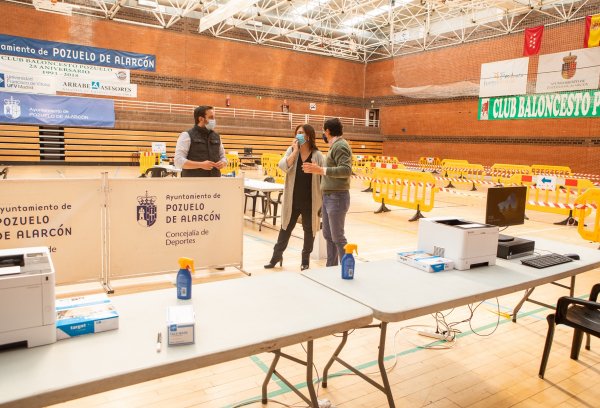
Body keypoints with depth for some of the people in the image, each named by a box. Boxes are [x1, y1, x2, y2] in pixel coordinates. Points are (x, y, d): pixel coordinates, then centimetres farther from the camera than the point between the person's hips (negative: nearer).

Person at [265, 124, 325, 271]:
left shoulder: (317, 155, -3)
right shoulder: (291, 150, 4)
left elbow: (323, 177, -2)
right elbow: (283, 166, -11)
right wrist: (295, 151, -15)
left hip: (310, 201, -2)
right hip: (292, 199, 2)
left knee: (309, 229, 10)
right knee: (286, 227, 11)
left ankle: (305, 260, 26)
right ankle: (277, 256, 25)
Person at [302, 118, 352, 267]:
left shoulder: (340, 146, -14)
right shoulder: (335, 146, 17)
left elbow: (346, 170, -27)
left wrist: (322, 170, -29)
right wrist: (318, 169, 19)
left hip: (337, 197, -10)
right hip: (328, 196, 10)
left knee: (338, 237, -4)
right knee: (328, 235, 14)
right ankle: (331, 267, 23)